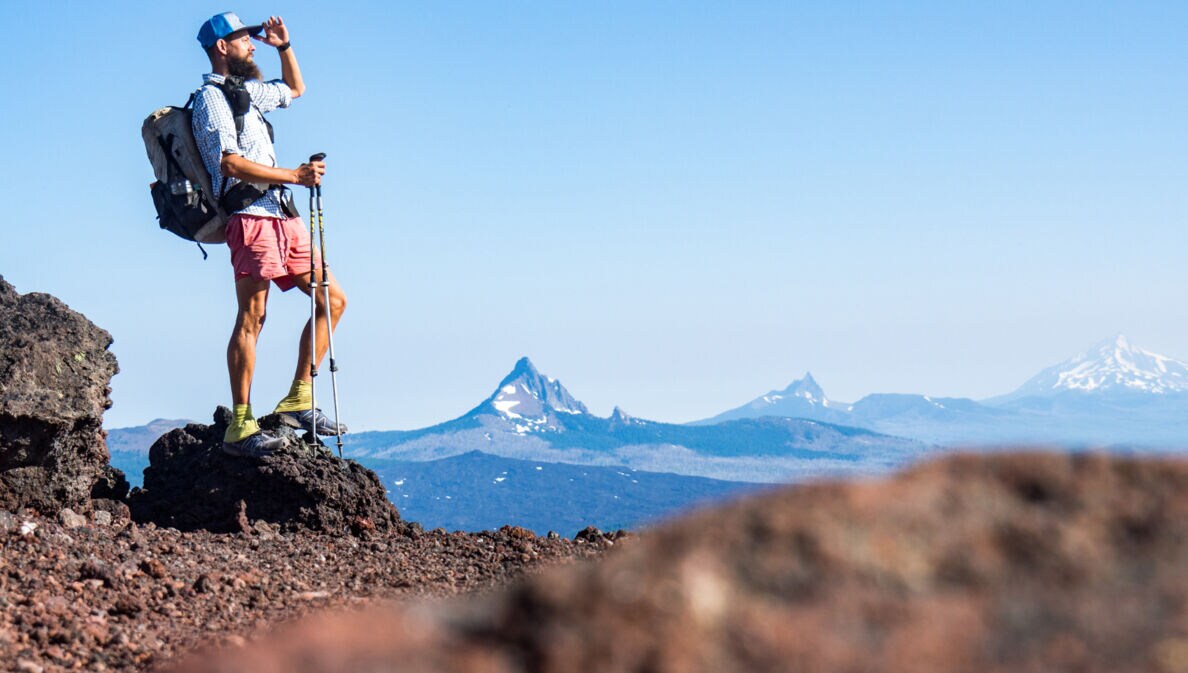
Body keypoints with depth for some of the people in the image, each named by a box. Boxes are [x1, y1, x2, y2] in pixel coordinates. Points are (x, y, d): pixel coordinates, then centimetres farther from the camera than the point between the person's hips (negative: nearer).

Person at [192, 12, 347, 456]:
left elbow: (295, 89, 42)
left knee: (333, 300, 8)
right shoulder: (212, 97, -3)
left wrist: (284, 46, 27)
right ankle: (240, 428, -14)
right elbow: (230, 162, -15)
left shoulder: (247, 92, 24)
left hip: (283, 218, 9)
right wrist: (295, 176, -15)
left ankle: (297, 401, 10)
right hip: (251, 219, -9)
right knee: (251, 320, -13)